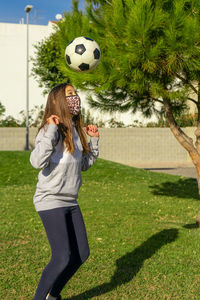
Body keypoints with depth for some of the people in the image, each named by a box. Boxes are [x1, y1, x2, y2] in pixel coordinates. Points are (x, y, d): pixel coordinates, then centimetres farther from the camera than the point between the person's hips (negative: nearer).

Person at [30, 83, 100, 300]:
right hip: (50, 201, -8)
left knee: (82, 253, 12)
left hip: (70, 202, 9)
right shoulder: (50, 130, -14)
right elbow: (37, 161, -30)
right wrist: (51, 130, -28)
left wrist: (93, 140, 11)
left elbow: (85, 164, 20)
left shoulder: (75, 130, 10)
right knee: (62, 258, -10)